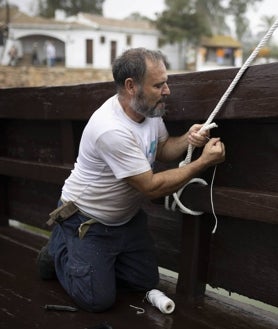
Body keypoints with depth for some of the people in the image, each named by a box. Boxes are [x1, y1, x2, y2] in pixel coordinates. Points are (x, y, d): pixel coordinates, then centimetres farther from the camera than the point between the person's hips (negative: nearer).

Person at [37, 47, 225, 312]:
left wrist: (187, 140, -14)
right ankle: (60, 248, 17)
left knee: (147, 282, 12)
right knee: (98, 299, -7)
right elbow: (152, 187, -28)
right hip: (86, 220, -8)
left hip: (127, 217, 8)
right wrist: (204, 162, -24)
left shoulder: (150, 108, -9)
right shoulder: (112, 129, -35)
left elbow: (161, 149, 8)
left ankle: (94, 258, 30)